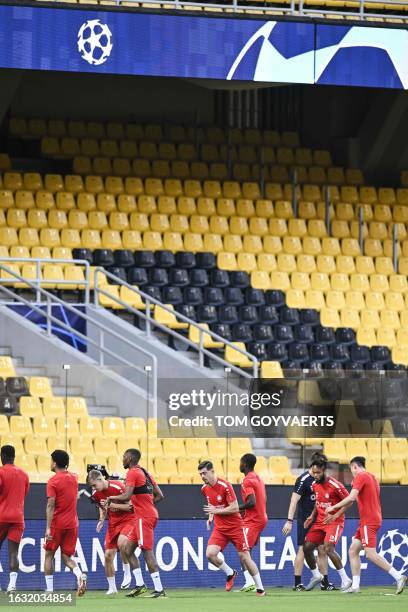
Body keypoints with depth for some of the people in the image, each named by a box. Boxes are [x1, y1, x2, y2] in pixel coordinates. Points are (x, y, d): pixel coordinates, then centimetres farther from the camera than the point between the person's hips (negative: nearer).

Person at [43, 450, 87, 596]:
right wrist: (65, 469, 28)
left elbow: (50, 506, -17)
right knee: (67, 557, 9)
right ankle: (79, 574, -22)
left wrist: (48, 528, -20)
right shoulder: (74, 478, 8)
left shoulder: (53, 481, -10)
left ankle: (49, 590, 6)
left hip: (57, 523, -5)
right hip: (72, 523, 5)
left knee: (49, 555, 10)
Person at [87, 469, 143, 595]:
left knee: (121, 543, -34)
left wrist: (112, 505, -26)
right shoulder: (96, 494, -1)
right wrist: (101, 520, -2)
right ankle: (112, 588, 14)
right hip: (113, 523, 6)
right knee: (108, 555, -1)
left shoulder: (118, 487, -20)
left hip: (128, 519, -6)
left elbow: (130, 506, -17)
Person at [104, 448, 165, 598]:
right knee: (128, 549, 13)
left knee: (147, 551, -9)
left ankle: (159, 590, -11)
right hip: (149, 514, 10)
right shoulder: (145, 473, 17)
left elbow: (126, 496, -21)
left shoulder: (133, 473, -10)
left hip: (144, 517, -10)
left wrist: (111, 498, -4)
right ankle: (140, 585, 11)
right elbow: (159, 496, 17)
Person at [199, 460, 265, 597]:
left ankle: (260, 588, 8)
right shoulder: (205, 489, 4)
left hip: (235, 526, -5)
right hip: (219, 528, 5)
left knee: (244, 557, -4)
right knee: (210, 554, -16)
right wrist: (210, 517, 10)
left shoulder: (225, 486, -17)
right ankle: (230, 573, 9)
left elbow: (235, 508, -19)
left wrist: (216, 511, -20)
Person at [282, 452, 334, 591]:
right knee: (303, 549, -7)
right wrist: (289, 521, -25)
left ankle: (325, 583, 12)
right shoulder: (303, 479, -14)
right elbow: (294, 500, -19)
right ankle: (297, 583, -3)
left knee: (322, 549, 7)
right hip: (305, 520, -7)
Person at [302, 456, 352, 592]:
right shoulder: (314, 485, 4)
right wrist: (312, 516, 8)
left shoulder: (335, 485, -18)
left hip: (334, 522, -7)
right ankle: (316, 576, 26)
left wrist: (336, 515, -20)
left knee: (328, 548, -25)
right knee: (307, 547, 3)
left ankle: (345, 579, -15)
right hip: (320, 521, 7)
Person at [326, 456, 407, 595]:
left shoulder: (361, 476, -9)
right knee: (353, 551, 9)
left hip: (369, 521, -10)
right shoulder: (371, 477, 20)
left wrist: (334, 507, -11)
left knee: (370, 553, -15)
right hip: (366, 521, 10)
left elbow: (351, 498, -19)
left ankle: (398, 577, -19)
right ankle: (355, 586, 5)